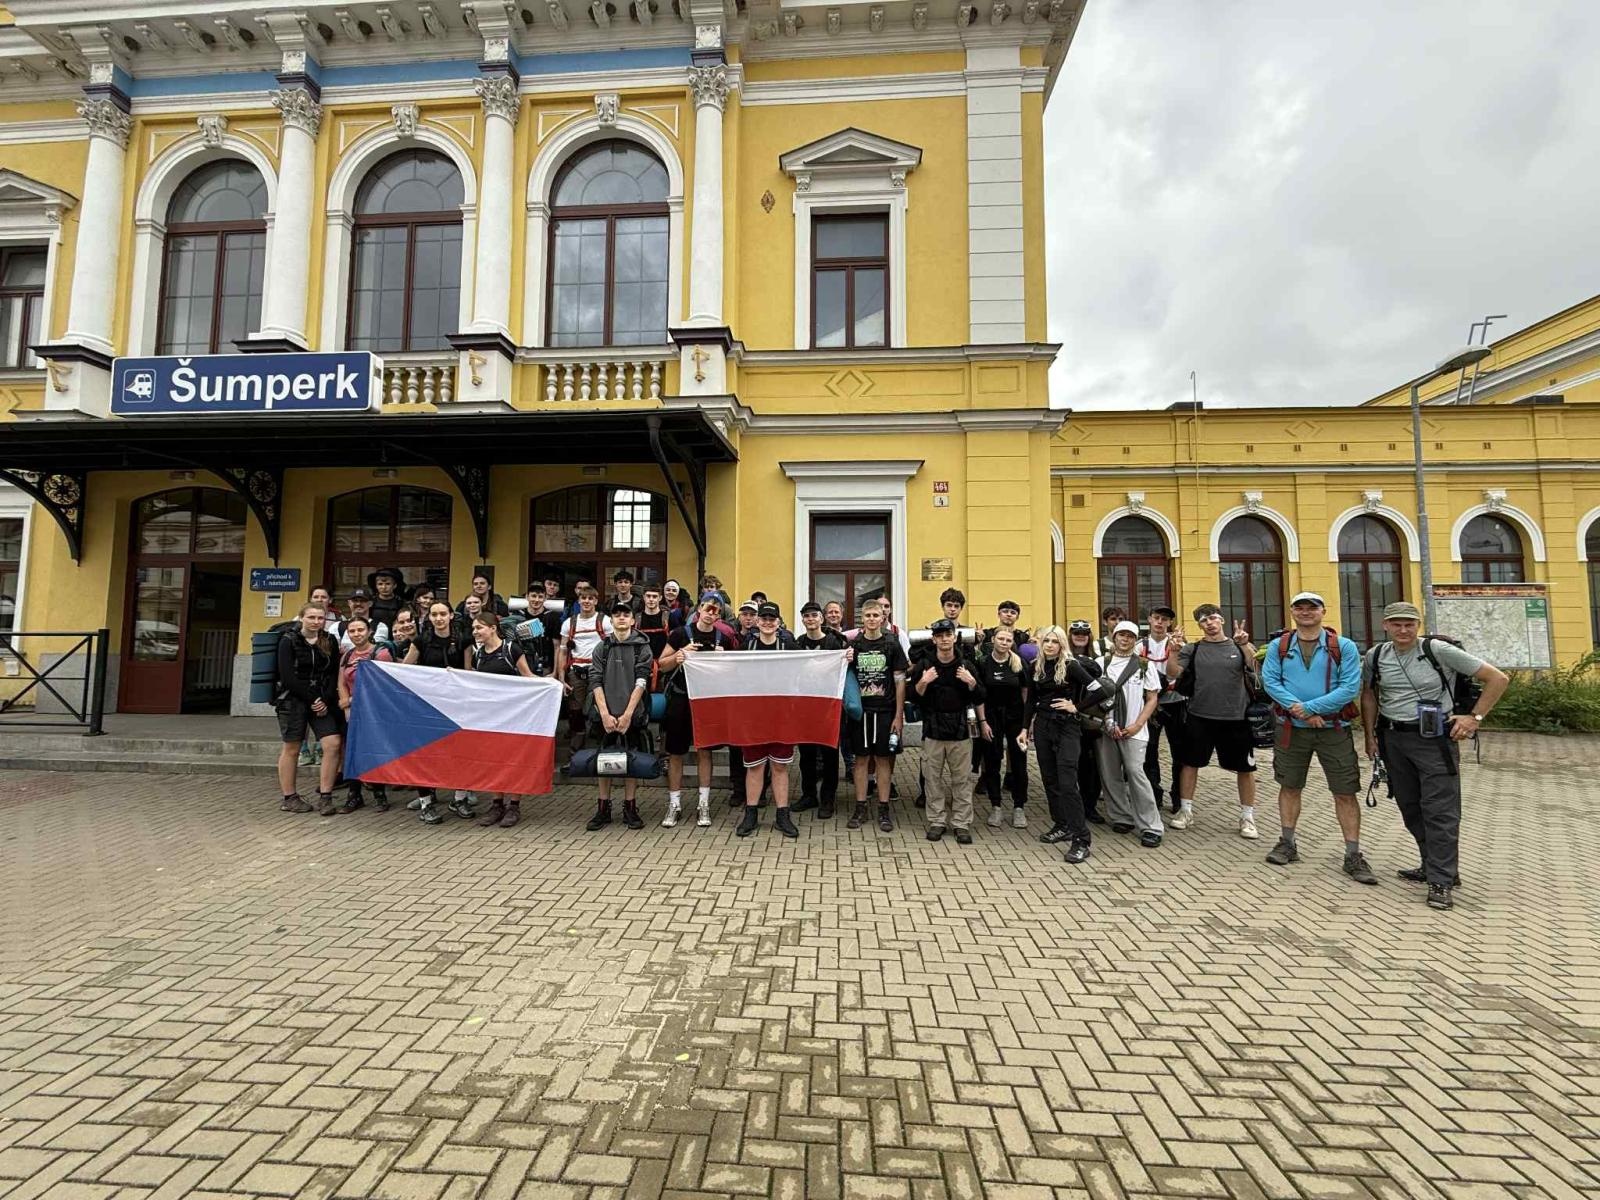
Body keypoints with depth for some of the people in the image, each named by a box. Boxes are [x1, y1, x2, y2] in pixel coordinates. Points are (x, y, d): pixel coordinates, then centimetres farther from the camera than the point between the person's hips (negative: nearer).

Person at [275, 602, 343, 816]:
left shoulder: (330, 642, 8)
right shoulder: (288, 641, -2)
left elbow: (334, 674, 4)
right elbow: (287, 676, -10)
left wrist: (326, 700, -9)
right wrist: (311, 698, -13)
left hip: (322, 701, 3)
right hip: (293, 700, -3)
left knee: (332, 744, -8)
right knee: (291, 748, 2)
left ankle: (325, 797, -1)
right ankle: (288, 798, 15)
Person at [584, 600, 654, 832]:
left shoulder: (642, 646, 1)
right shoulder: (602, 647, 7)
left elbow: (641, 681, -6)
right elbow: (595, 682, 0)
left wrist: (627, 714, -13)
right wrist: (605, 714, -11)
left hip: (633, 714, -1)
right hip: (606, 714, 2)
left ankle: (630, 808, 15)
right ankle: (603, 809, 17)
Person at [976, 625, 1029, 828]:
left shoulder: (1019, 664, -3)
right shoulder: (982, 663, -6)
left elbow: (1025, 694, 1)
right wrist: (983, 722, -7)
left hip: (1015, 717, 1)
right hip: (991, 717, 0)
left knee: (1018, 763, 3)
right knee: (992, 763, 6)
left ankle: (1019, 808, 15)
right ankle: (995, 807, 17)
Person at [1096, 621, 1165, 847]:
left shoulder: (1144, 665, 5)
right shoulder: (1102, 663, 6)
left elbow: (1152, 699, 5)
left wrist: (1137, 725, -7)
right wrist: (1109, 724, -5)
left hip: (1133, 731, -2)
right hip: (1107, 729, 2)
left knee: (1135, 773, -12)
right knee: (1110, 776, 5)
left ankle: (1151, 827, -5)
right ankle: (1122, 818, 19)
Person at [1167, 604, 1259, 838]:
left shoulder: (1239, 646, 2)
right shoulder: (1192, 649, 2)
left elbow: (1256, 668, -14)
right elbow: (1174, 673, -7)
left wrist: (1245, 644, -29)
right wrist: (1174, 649, -21)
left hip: (1236, 718, 0)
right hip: (1199, 717, 0)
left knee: (1245, 767, 8)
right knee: (1190, 763, 7)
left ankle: (1247, 817, 23)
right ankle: (1185, 810, 22)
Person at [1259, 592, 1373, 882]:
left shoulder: (1344, 647, -3)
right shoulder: (1279, 646, 3)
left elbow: (1350, 687, -12)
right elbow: (1269, 681, -6)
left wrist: (1309, 707, -18)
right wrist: (1298, 709, -19)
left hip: (1334, 729, -2)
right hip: (1291, 727, 2)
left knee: (1345, 792, 1)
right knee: (1289, 786, 12)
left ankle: (1353, 855, 12)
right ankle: (1288, 843, 25)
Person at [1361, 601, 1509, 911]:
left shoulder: (1438, 650, -10)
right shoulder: (1375, 656, 3)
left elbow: (1497, 679, -5)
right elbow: (1368, 694, 17)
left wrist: (1475, 717, -8)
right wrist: (1370, 734, 12)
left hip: (1435, 739, -5)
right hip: (1393, 739, 5)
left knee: (1440, 810, -4)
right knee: (1410, 807, 13)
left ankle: (1441, 881, 2)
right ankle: (1435, 866, 28)